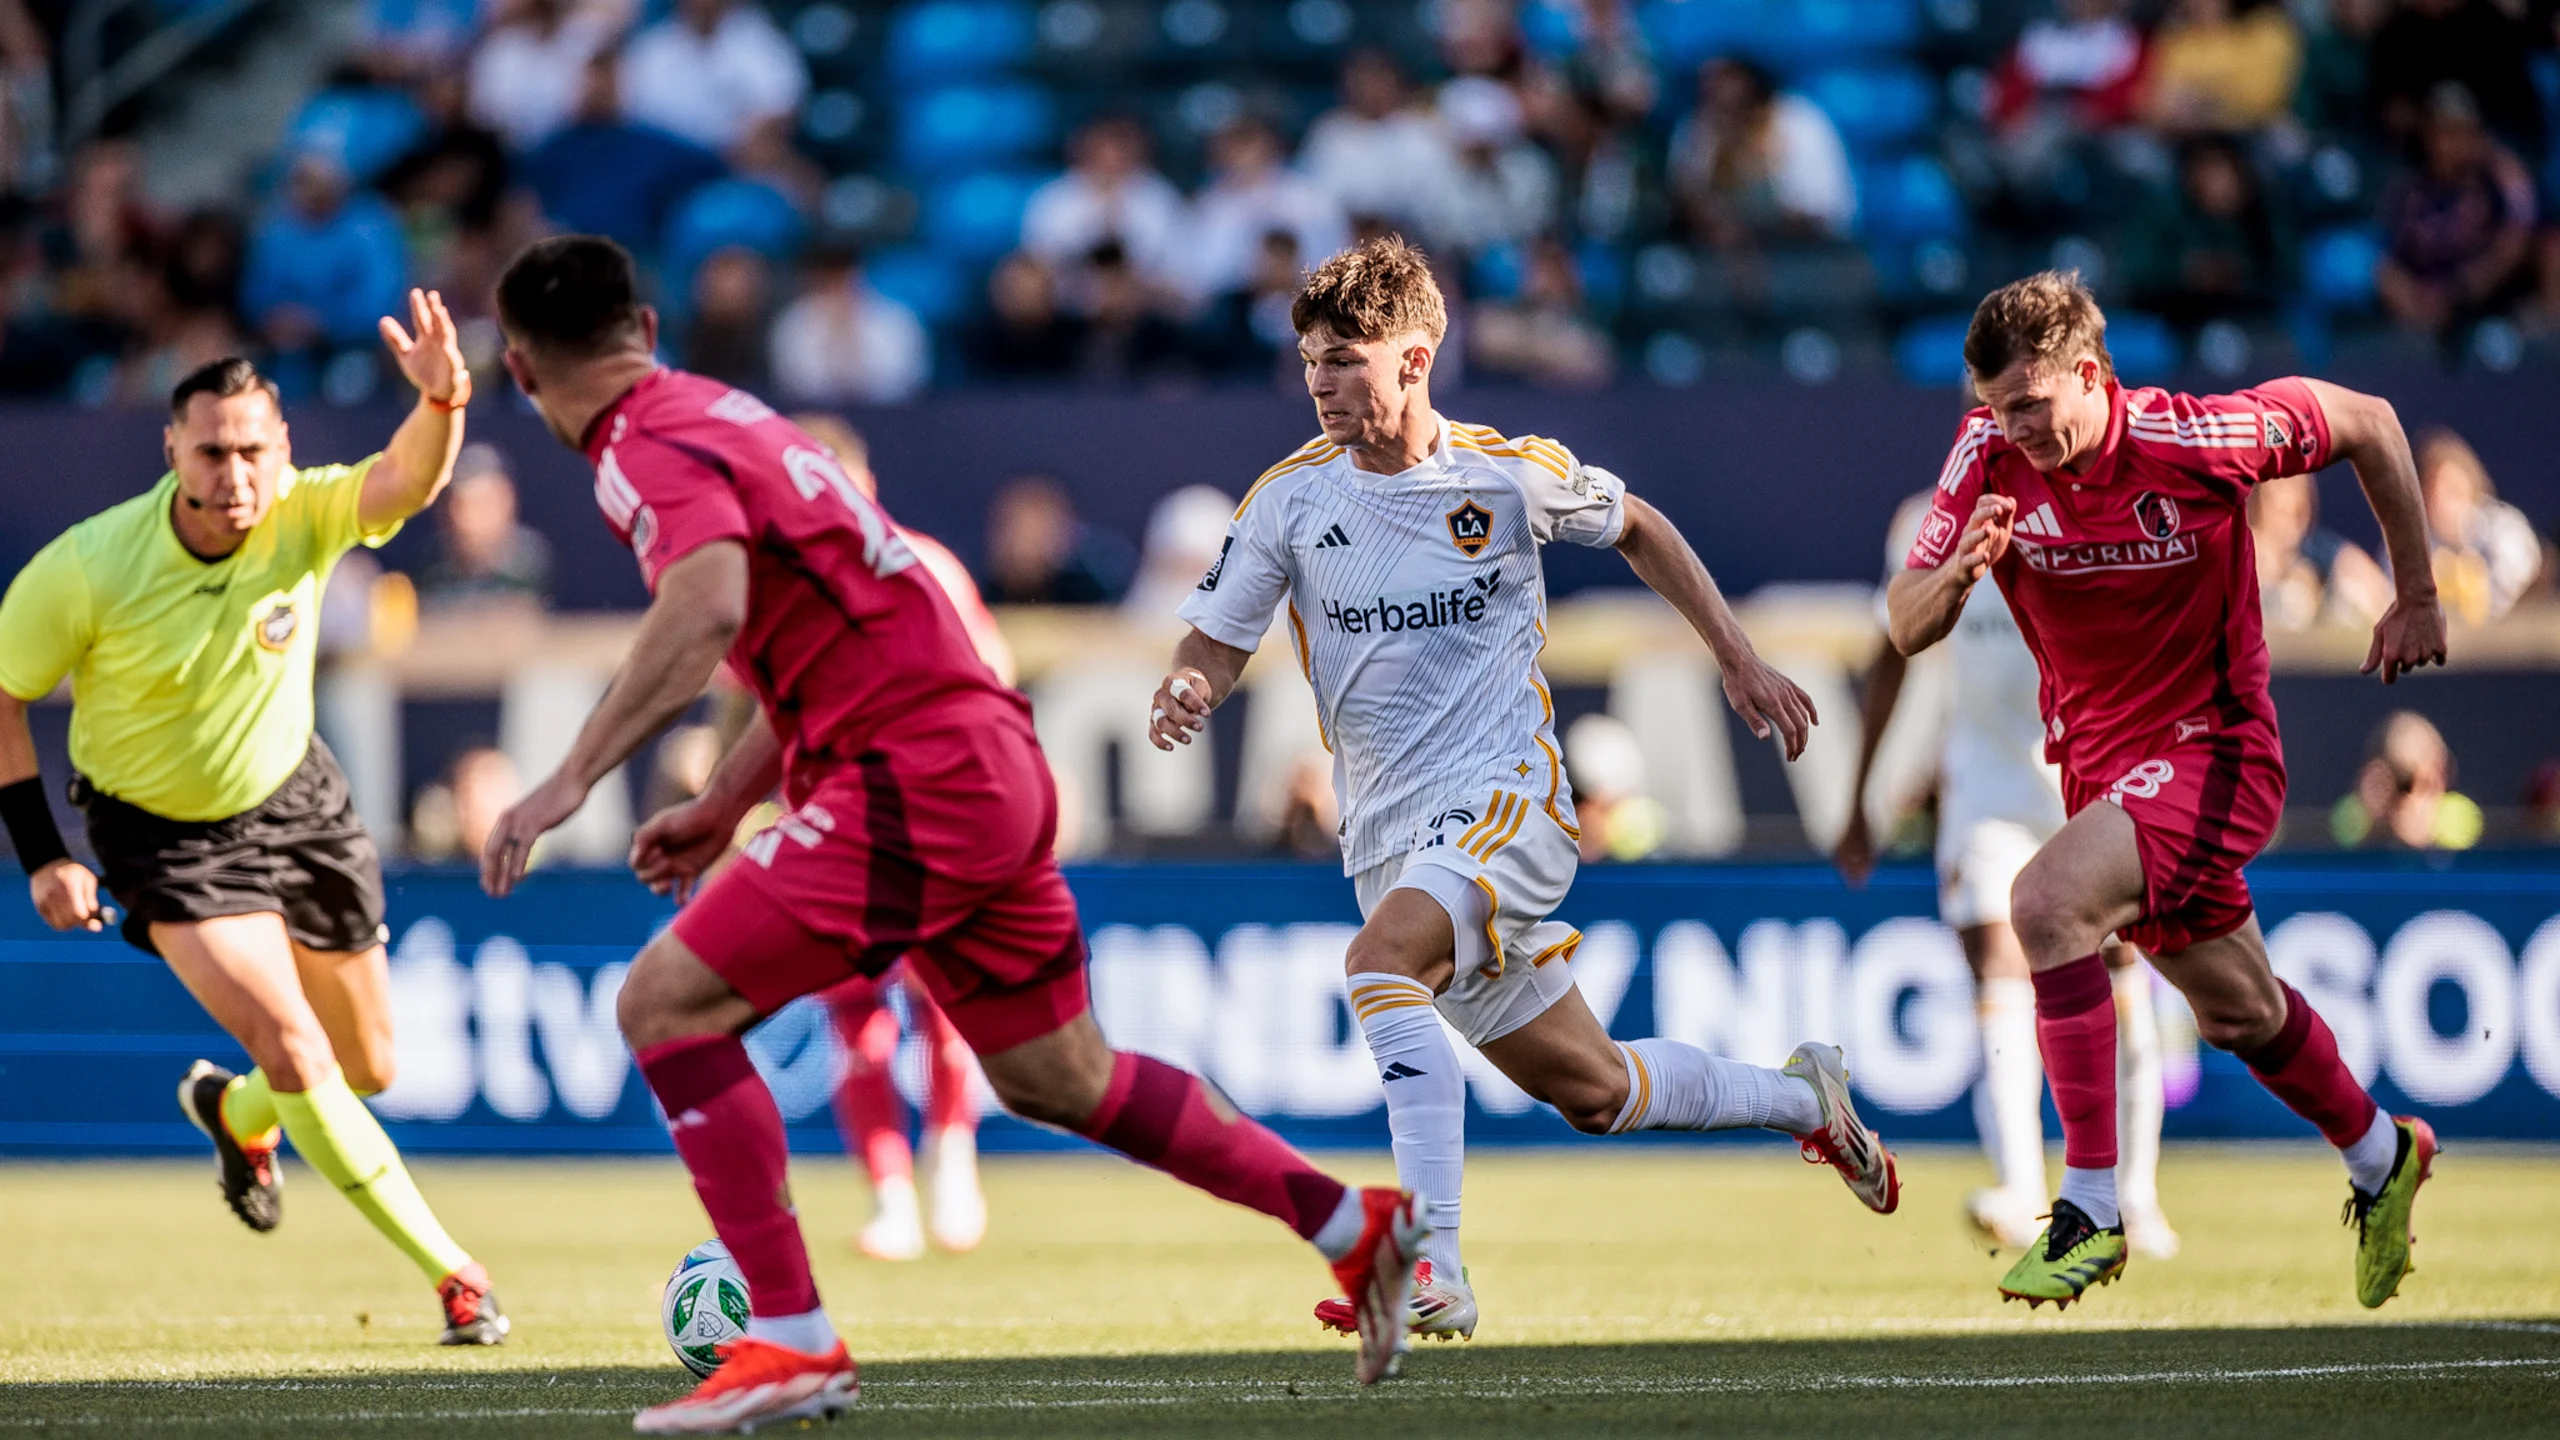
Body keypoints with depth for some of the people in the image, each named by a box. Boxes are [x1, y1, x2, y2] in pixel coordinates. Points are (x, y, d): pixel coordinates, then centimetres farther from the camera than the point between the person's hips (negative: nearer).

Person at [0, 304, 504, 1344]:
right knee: (296, 1054, -19)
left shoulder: (301, 518, -20)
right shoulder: (88, 569, -25)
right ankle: (451, 1274, -8)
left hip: (292, 796, 4)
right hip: (163, 835, -4)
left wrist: (441, 400, -62)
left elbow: (408, 482, -40)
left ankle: (234, 1112, 50)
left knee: (367, 1065, 15)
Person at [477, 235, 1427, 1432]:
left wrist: (570, 780, -31)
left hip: (914, 784, -9)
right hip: (991, 762, 9)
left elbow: (706, 610, -31)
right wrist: (720, 810, 28)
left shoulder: (647, 450, -10)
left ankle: (790, 1340, -11)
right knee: (1057, 1078, 22)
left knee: (666, 1004, -9)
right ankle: (1358, 1228, 29)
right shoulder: (722, 414, 19)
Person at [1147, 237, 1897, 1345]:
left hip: (1507, 798, -4)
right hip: (1389, 834, 4)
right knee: (1589, 1092, 12)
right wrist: (1187, 693, -21)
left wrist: (1739, 661, 15)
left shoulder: (1511, 473, -5)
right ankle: (1802, 1100, 40)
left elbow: (1636, 528, 14)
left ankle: (1432, 1270, -37)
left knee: (1380, 960, -33)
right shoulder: (1289, 499, -1)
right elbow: (1217, 639, 4)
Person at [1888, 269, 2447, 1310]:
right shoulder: (1990, 455, -11)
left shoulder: (2191, 440, -22)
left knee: (2046, 904, -30)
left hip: (2211, 751, -6)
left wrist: (2416, 601, -1)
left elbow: (2367, 424, -7)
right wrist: (1960, 569, -34)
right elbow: (1908, 629, -11)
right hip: (2098, 758, 6)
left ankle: (2091, 1210, -26)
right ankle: (2382, 1156, 49)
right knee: (2240, 1015, 21)